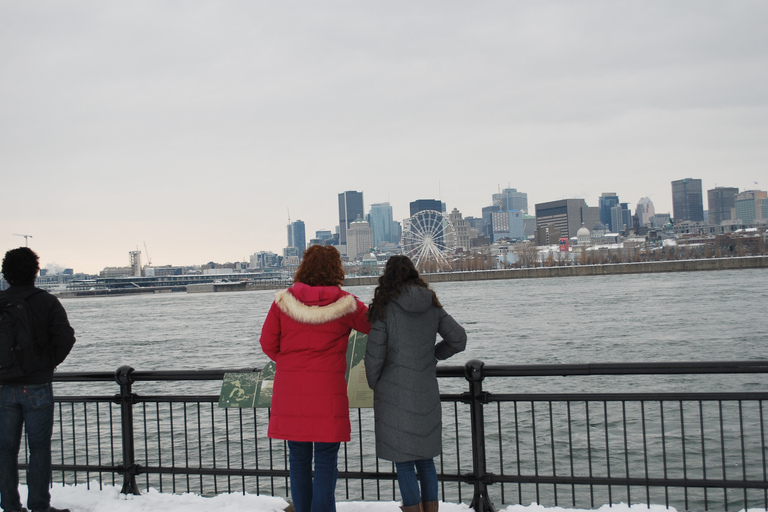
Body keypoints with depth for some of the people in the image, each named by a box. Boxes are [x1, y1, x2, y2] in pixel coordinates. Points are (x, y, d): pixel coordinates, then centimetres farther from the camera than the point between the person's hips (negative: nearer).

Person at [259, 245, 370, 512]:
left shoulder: (283, 301, 1)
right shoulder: (345, 304, -4)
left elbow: (268, 343, 5)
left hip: (289, 388, 2)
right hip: (328, 388, -2)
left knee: (298, 458, 13)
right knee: (326, 460, 3)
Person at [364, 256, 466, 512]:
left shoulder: (384, 307, -9)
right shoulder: (432, 305, 5)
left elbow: (374, 354, -9)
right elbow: (458, 339, 7)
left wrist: (374, 385, 7)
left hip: (395, 395, -5)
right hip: (427, 394, 5)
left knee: (403, 463, 1)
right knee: (426, 459, 15)